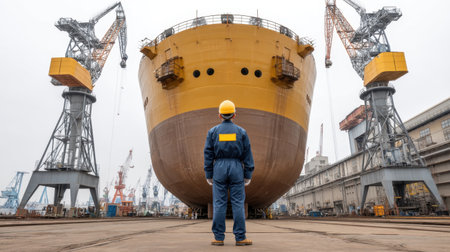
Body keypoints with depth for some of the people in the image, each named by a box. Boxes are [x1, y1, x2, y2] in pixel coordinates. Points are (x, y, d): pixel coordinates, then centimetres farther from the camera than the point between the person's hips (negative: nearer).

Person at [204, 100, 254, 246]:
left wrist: (208, 175, 5)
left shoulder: (213, 131, 3)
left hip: (219, 169, 0)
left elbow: (208, 155, 1)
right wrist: (248, 175, 5)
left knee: (219, 204, 2)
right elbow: (247, 155, 2)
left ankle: (219, 238, 4)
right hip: (236, 168, 0)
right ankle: (240, 238, 2)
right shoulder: (241, 132, 4)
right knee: (238, 203, 1)